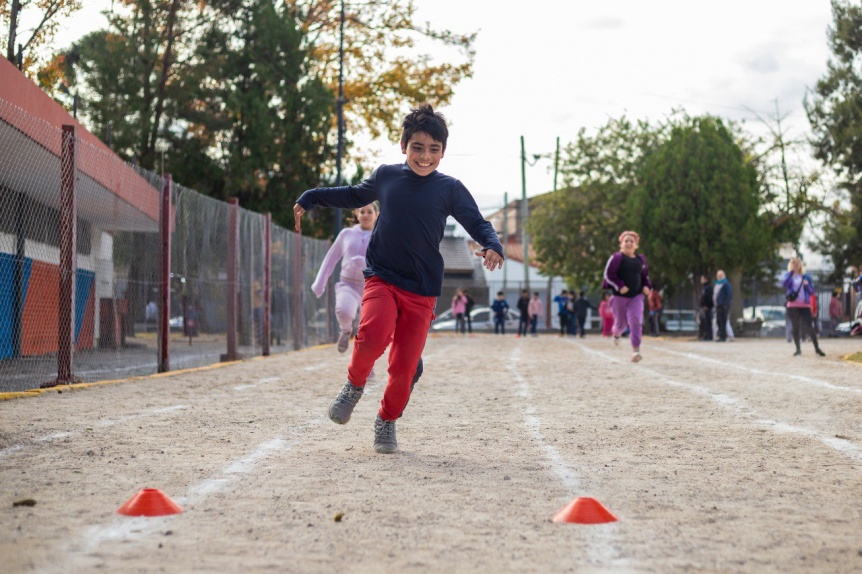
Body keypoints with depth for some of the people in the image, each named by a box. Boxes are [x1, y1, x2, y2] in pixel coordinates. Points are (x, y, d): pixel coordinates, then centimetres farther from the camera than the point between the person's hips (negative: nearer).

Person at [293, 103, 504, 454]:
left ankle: (387, 421, 23)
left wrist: (492, 246, -18)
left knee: (405, 364, -2)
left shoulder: (450, 189, 0)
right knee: (373, 335, -28)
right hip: (381, 278, 0)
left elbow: (477, 223, 4)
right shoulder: (385, 177, 5)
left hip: (422, 290, 0)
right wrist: (310, 198, 25)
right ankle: (355, 383, 3)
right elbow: (355, 195, 25)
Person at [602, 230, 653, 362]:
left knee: (636, 321, -15)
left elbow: (645, 276, 21)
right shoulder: (617, 258, -7)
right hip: (619, 297, -2)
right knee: (621, 322, 10)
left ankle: (636, 350, -15)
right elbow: (608, 274, -12)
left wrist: (647, 286, 3)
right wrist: (619, 286, -22)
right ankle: (616, 333, 49)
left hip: (636, 296, 2)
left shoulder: (640, 260, 8)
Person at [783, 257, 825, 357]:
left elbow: (812, 292, 8)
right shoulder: (789, 276, 8)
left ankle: (817, 348, -4)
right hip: (793, 306, 1)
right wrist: (791, 271, -13)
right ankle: (798, 349, 13)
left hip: (805, 306, 0)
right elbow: (784, 284, -15)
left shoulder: (805, 277, 9)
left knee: (809, 327, -10)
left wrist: (807, 285, -12)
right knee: (795, 328, 5)